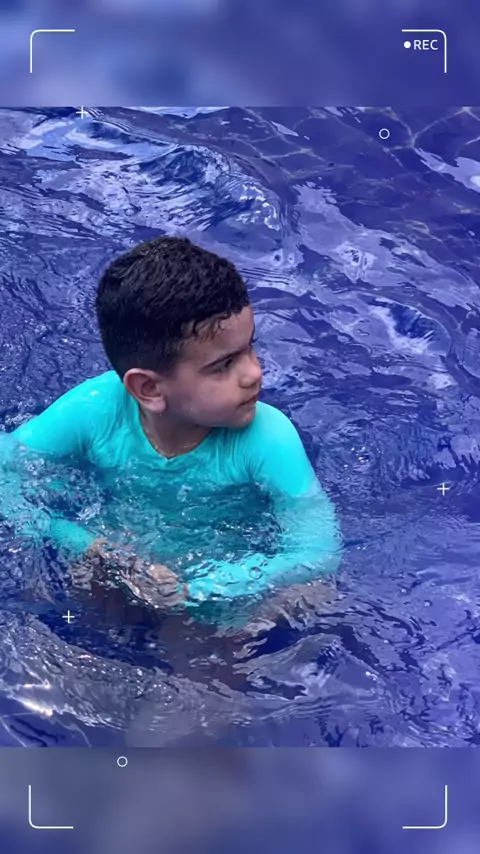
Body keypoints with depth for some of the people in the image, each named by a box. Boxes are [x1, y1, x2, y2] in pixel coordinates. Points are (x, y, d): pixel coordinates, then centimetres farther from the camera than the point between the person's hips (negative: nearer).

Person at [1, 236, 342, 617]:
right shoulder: (94, 410, -26)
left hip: (219, 569, 0)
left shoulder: (267, 437, -31)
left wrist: (188, 588, -38)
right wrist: (88, 545, -32)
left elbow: (321, 549, -32)